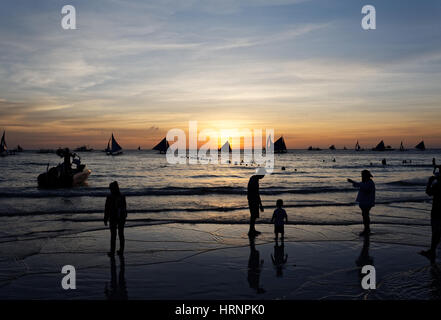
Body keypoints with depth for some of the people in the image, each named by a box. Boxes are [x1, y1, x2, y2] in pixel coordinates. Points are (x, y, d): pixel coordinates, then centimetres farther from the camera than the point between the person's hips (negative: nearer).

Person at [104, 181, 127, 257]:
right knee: (121, 234, 13)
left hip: (113, 219, -3)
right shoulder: (122, 197, -3)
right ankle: (121, 251, 18)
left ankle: (112, 252, 13)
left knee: (113, 236, 7)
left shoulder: (109, 198, -15)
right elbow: (125, 208, 3)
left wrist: (105, 220, -1)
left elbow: (107, 210, -11)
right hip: (121, 218, 3)